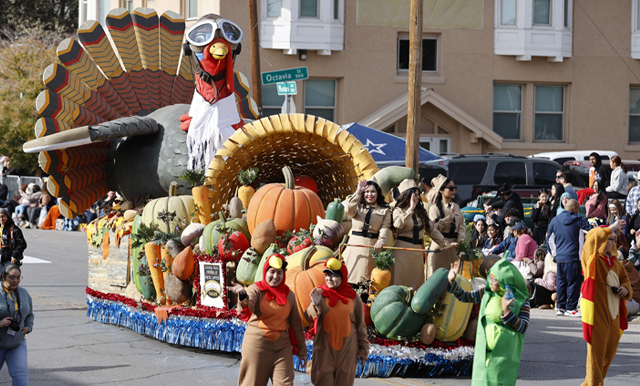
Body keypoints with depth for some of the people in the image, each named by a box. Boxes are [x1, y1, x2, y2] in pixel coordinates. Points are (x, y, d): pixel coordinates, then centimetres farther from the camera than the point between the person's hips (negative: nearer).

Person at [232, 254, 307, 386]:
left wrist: (301, 350, 14)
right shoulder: (256, 289, -5)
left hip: (281, 345, 3)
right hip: (257, 344, -3)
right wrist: (243, 297, -51)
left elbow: (296, 323, 12)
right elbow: (248, 307, -27)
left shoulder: (289, 294, 6)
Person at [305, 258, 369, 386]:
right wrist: (315, 304, -30)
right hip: (325, 349, -1)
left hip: (347, 350, 1)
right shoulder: (320, 294, 0)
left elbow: (360, 326, 8)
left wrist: (363, 350, 8)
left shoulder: (353, 297, 2)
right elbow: (309, 318, -11)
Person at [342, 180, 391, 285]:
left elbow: (384, 229, -2)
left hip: (372, 246, -1)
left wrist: (381, 241, -22)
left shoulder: (384, 211, 11)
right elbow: (348, 210, -12)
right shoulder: (358, 206, 12)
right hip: (355, 244, 1)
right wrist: (358, 192, -12)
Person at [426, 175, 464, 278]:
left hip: (454, 245, 5)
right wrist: (450, 216, -15)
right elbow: (434, 227, -16)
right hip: (440, 247, -5)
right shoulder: (435, 208, -4)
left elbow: (461, 226, 10)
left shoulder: (456, 207, 15)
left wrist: (460, 240, -8)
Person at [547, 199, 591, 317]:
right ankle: (571, 308, 0)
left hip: (559, 257, 5)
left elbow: (549, 238, 15)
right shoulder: (578, 220, -5)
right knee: (573, 281, 0)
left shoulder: (555, 220, 9)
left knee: (561, 281, 12)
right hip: (573, 256, -5)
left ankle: (560, 307, 13)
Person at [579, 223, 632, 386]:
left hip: (614, 313, 7)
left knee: (610, 351, 15)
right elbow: (593, 238, -28)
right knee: (596, 351, -3)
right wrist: (610, 229, -21)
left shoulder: (614, 261, 12)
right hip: (597, 312, -7)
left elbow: (625, 279, 24)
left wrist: (625, 289, 2)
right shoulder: (592, 259, -9)